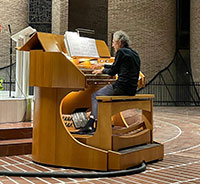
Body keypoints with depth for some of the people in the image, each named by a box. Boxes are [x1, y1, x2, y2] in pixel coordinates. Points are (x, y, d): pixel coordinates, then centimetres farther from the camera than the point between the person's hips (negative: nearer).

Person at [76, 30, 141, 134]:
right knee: (99, 94, 22)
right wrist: (103, 65, 37)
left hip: (122, 87, -9)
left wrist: (102, 71, 11)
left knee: (95, 95, 7)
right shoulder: (134, 53, 18)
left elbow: (113, 71, -9)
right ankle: (91, 124, 18)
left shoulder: (121, 52, -9)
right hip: (131, 89, 9)